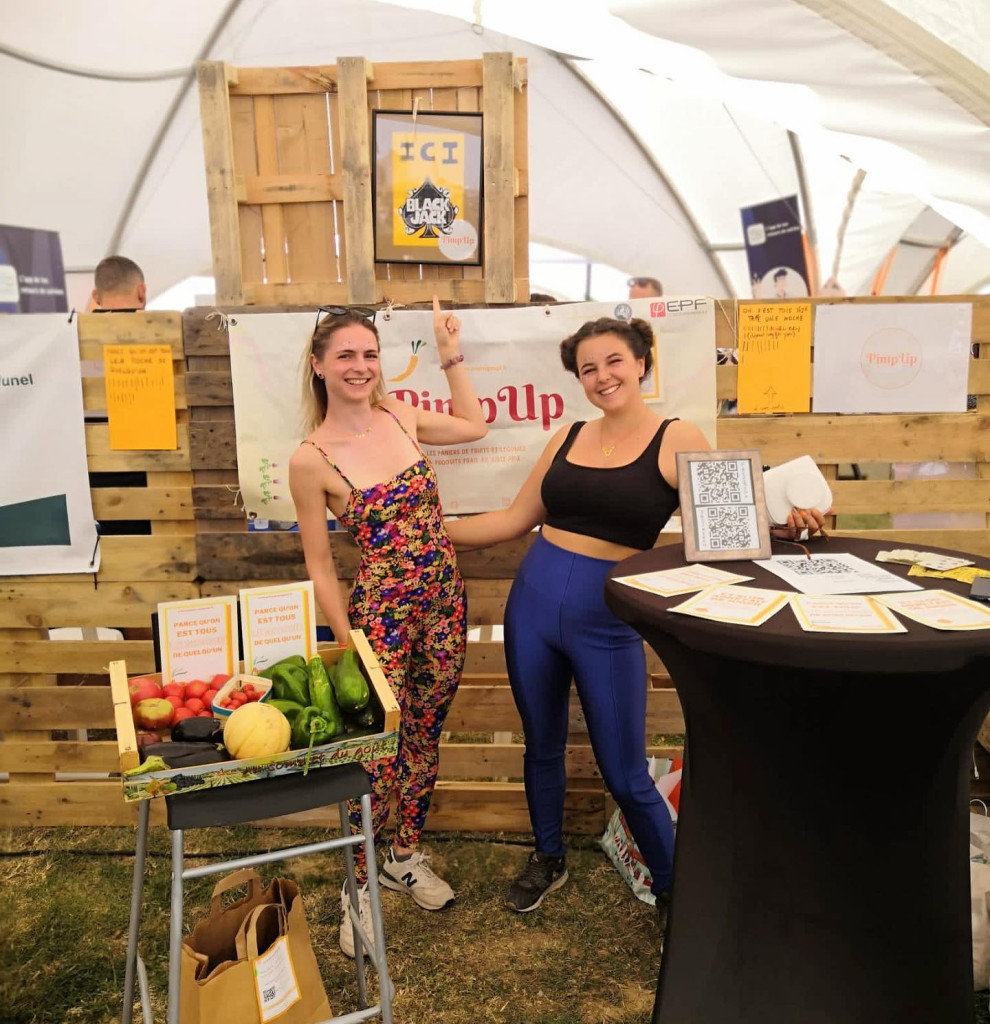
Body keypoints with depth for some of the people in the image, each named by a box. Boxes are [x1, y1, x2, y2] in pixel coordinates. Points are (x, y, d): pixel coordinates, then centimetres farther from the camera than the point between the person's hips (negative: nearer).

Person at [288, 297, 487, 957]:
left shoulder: (400, 416, 1)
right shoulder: (311, 461, -13)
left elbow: (475, 426, 18)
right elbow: (320, 565, -6)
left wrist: (451, 354, 15)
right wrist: (349, 646, -7)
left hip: (445, 603, 5)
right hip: (382, 612, -5)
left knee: (425, 739, 18)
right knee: (379, 753, 4)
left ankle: (408, 858, 41)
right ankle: (360, 887, 30)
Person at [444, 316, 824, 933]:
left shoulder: (678, 440, -5)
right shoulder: (569, 438, 7)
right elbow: (516, 520, 12)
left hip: (608, 624, -4)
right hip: (532, 604, 4)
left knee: (626, 776, 4)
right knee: (542, 745, 19)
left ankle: (673, 888, 33)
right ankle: (549, 860, 45)